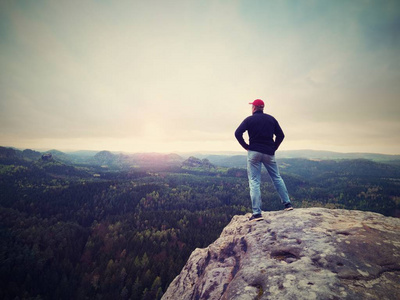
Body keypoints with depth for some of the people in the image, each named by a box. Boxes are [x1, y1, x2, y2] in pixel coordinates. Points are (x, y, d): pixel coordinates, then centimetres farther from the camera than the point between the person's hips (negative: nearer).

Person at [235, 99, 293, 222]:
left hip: (254, 152, -3)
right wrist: (274, 148, 13)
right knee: (277, 178, 18)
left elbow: (238, 133, -11)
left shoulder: (249, 119, -1)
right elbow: (280, 135, 8)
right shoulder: (271, 119, 10)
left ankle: (257, 213, -6)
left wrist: (246, 146, -1)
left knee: (254, 182, -2)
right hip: (269, 153, 4)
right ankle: (287, 203, 23)